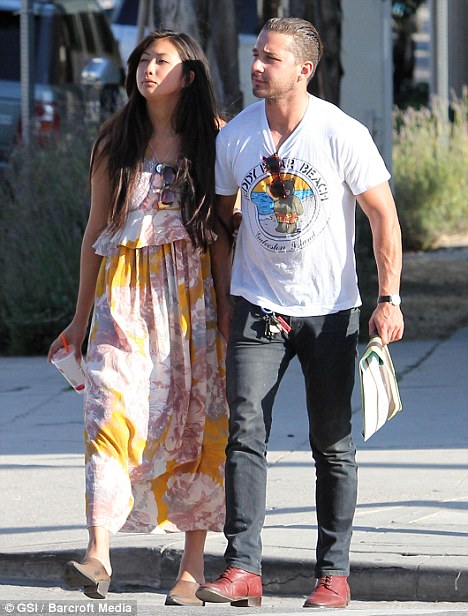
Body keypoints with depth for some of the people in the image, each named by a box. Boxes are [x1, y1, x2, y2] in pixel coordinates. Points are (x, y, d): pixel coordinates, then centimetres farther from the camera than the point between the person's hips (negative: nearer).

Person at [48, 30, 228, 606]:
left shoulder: (215, 138, 5)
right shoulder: (115, 143, 11)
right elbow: (96, 229, 14)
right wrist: (80, 318, 14)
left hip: (195, 289, -1)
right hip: (125, 291, 1)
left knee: (196, 419, -1)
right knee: (113, 407, -16)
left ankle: (192, 568, 5)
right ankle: (98, 553, -26)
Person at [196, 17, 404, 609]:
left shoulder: (342, 135, -10)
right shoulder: (234, 136, 0)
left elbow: (384, 218, -5)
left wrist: (389, 300, -11)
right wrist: (224, 299, 11)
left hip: (329, 310, -2)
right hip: (257, 307, 2)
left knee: (332, 445, 4)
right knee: (245, 432, -11)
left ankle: (333, 573, 11)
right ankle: (243, 568, -12)